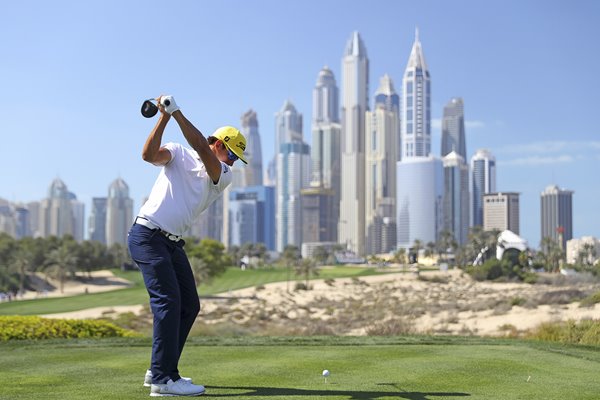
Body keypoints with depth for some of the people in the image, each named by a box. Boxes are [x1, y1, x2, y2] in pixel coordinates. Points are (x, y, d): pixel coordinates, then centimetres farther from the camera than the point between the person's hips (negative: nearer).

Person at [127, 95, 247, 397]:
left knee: (189, 305, 8)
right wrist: (164, 117, -25)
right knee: (168, 300, -17)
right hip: (148, 235, -7)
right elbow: (149, 154, -18)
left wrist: (177, 112, -18)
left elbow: (201, 148, -10)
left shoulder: (223, 177, 8)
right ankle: (163, 379, -19)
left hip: (172, 243, 7)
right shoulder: (179, 154, 2)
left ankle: (160, 371, 17)